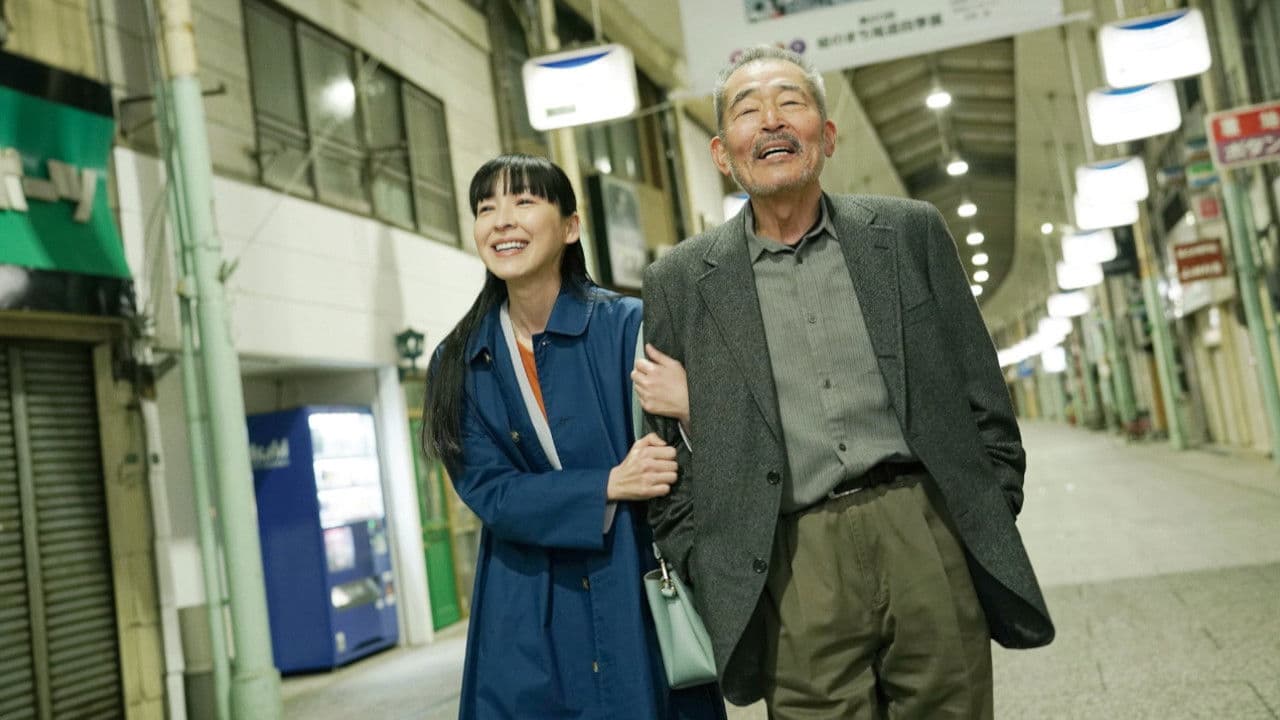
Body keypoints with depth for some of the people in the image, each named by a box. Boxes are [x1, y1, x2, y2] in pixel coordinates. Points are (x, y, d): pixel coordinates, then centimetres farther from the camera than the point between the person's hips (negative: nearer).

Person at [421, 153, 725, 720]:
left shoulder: (629, 325, -6)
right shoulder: (459, 364, 2)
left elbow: (681, 460, -7)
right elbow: (489, 491, -6)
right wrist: (608, 486, -17)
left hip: (642, 597, -2)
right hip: (529, 620, 2)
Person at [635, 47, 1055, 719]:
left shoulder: (911, 231, 8)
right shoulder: (679, 282, 5)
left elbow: (983, 396, 9)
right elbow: (669, 452, 6)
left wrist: (991, 527, 4)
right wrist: (705, 577, 0)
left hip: (929, 535, 1)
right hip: (796, 572, -1)